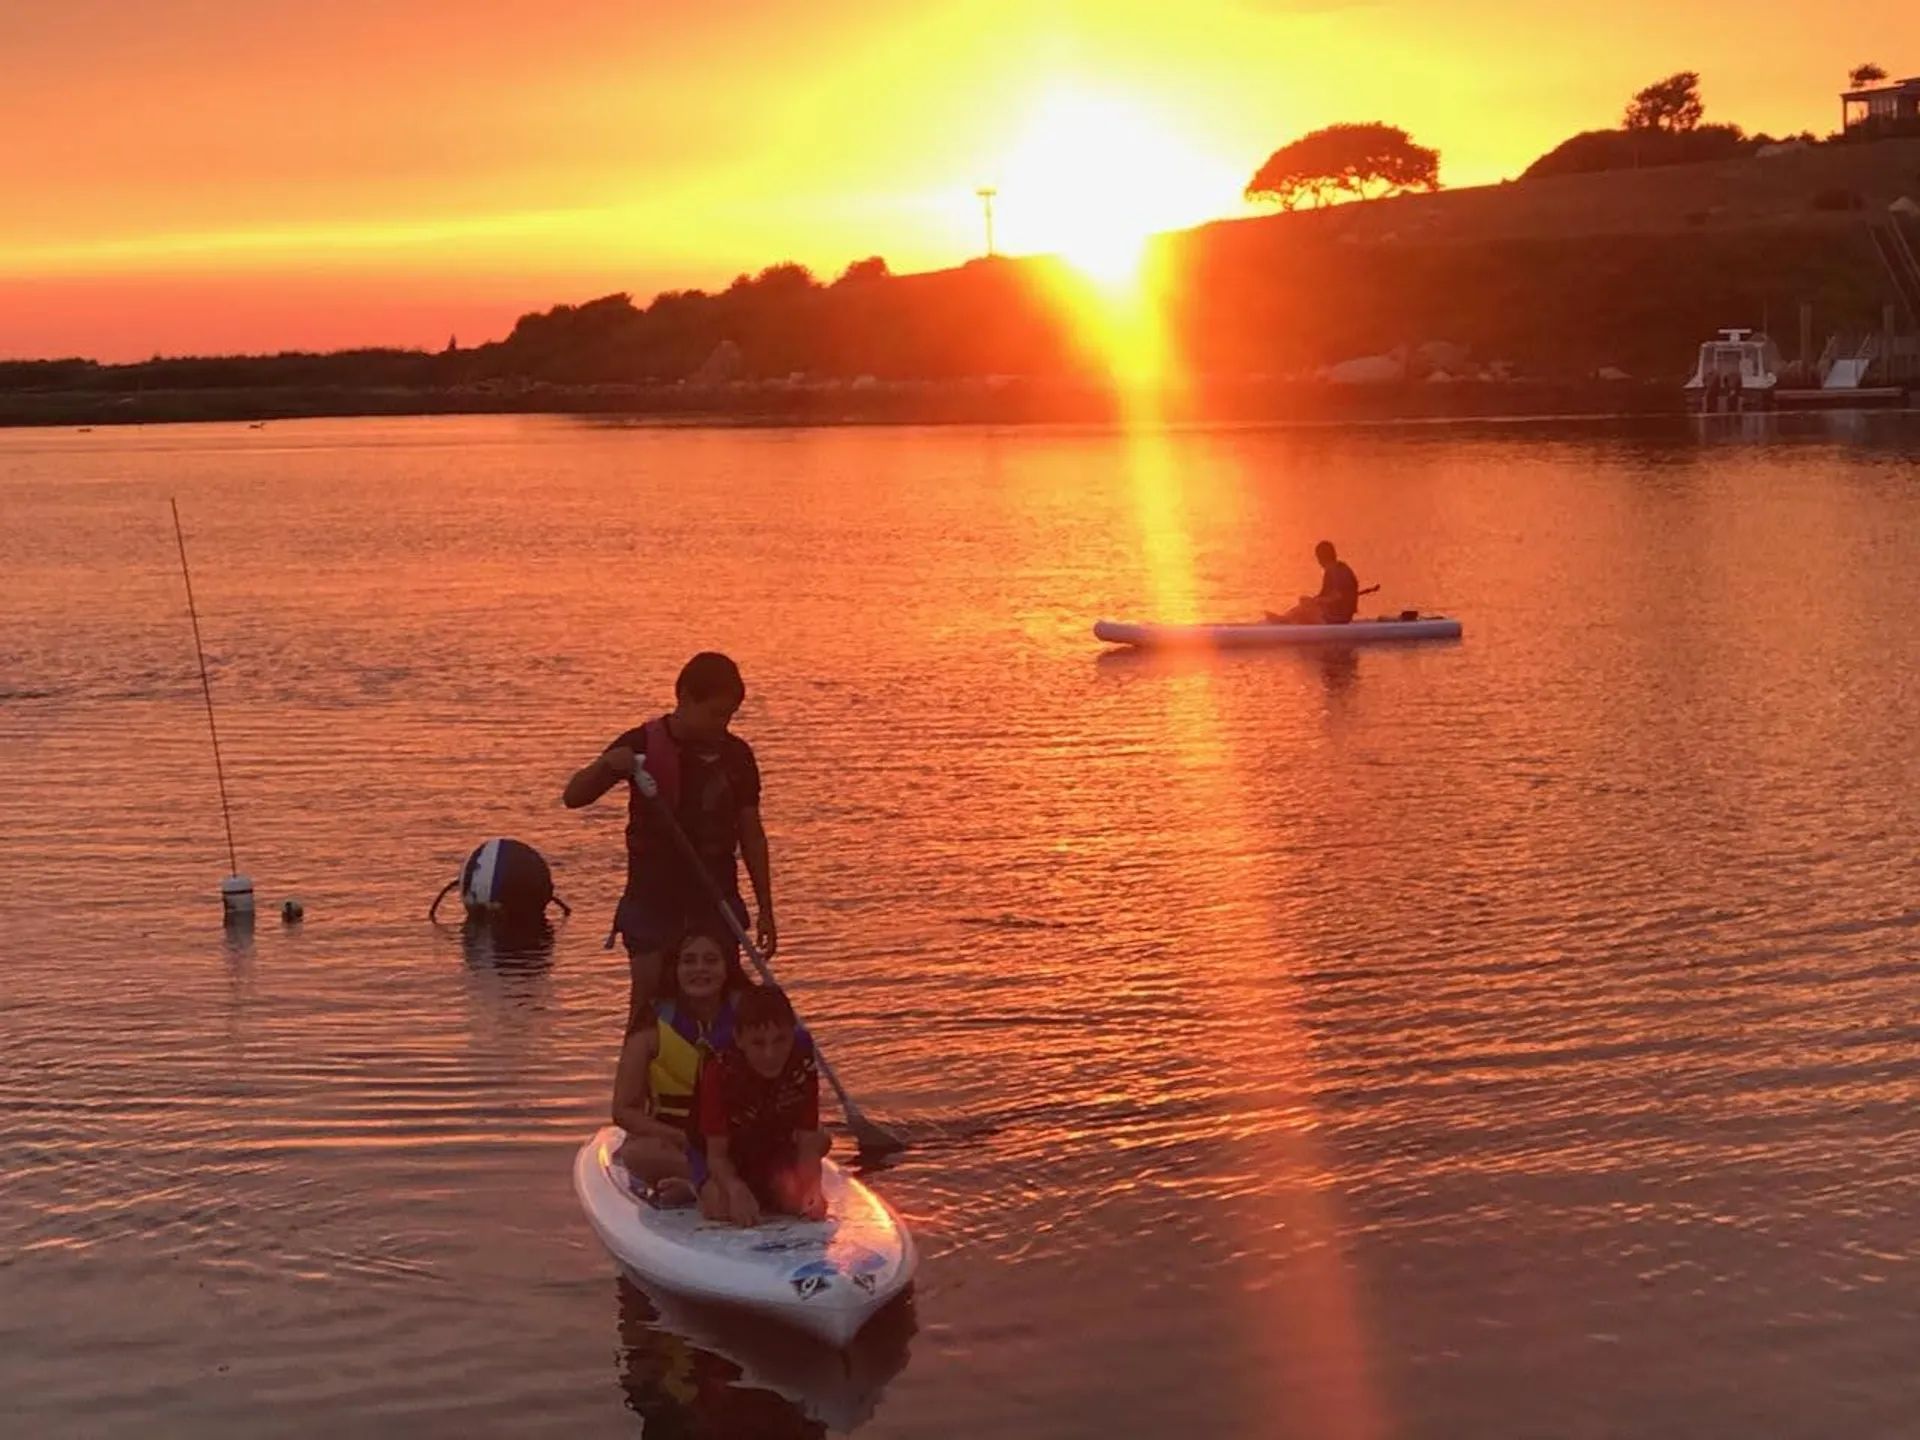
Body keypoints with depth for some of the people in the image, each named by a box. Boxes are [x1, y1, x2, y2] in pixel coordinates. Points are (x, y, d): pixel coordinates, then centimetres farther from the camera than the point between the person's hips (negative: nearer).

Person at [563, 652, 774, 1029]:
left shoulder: (736, 755, 2)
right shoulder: (642, 744, -5)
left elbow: (751, 833, 8)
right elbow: (573, 798, -6)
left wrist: (765, 909, 7)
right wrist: (606, 765, -27)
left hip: (715, 898, 2)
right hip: (652, 896, -2)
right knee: (647, 1005, -6)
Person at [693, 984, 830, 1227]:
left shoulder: (803, 1069, -22)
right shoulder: (720, 1072, -30)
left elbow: (808, 1146, -21)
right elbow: (716, 1153, -28)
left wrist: (812, 1191, -42)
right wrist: (736, 1189, -50)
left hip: (773, 1154, 3)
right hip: (726, 1156, -3)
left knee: (795, 1201, -24)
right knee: (721, 1207, -31)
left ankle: (762, 1193, 11)